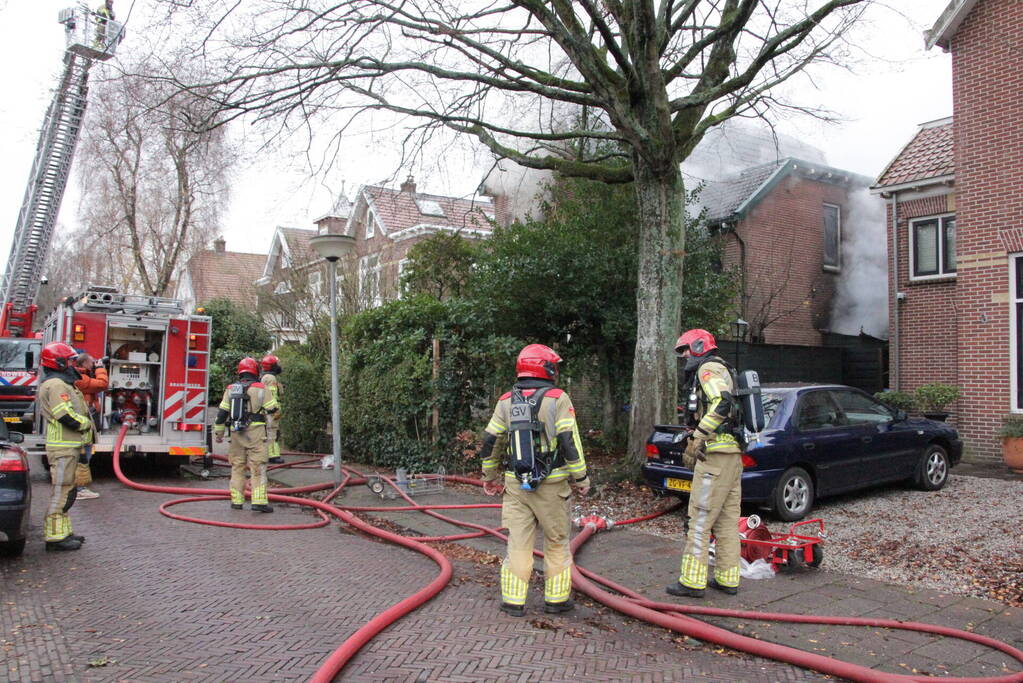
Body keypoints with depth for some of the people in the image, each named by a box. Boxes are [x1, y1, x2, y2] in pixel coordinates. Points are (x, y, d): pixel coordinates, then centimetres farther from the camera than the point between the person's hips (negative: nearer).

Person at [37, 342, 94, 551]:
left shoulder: (63, 384, 20)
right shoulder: (55, 385, -14)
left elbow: (76, 412, 23)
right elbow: (67, 417, -22)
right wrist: (87, 423, -6)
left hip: (71, 447, 11)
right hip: (63, 448, -11)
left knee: (67, 492, 15)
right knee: (60, 492, -7)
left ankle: (62, 532, 23)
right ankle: (55, 536, -4)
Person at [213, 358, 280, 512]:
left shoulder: (230, 389, 9)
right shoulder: (260, 389, -4)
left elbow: (221, 413, 8)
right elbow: (273, 409, -2)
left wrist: (218, 433, 15)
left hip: (236, 433, 4)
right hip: (255, 433, -4)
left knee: (237, 466, 13)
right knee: (258, 468, -4)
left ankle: (236, 500, 16)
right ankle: (259, 501, -11)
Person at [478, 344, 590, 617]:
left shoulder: (506, 401, 5)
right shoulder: (558, 399, -7)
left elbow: (490, 442, 7)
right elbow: (570, 442, -12)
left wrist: (490, 476, 20)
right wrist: (581, 478, -3)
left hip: (516, 483, 3)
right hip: (551, 484, -3)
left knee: (518, 541, 8)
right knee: (556, 542, 11)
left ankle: (513, 601, 10)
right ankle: (556, 599, 18)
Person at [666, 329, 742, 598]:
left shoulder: (709, 369, -7)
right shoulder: (719, 370, 25)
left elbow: (722, 403, -25)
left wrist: (697, 437, -22)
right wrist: (694, 444, 23)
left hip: (716, 454, -10)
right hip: (732, 453, 10)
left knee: (700, 518, -7)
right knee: (727, 520, 12)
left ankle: (693, 581, -4)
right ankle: (727, 578, 18)